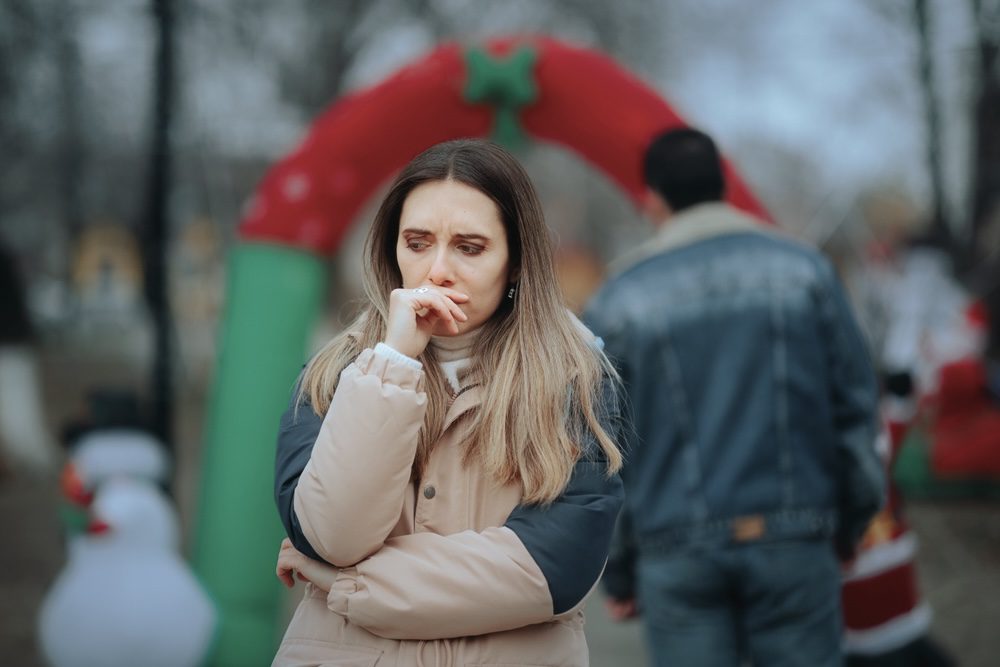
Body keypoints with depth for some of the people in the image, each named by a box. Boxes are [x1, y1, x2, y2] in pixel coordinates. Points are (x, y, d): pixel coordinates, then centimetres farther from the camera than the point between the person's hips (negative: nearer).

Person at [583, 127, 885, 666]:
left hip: (676, 554, 0)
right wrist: (852, 521, 18)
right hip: (793, 539, 1)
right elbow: (855, 403, 6)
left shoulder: (618, 302, 2)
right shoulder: (803, 269, 5)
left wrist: (617, 574, 13)